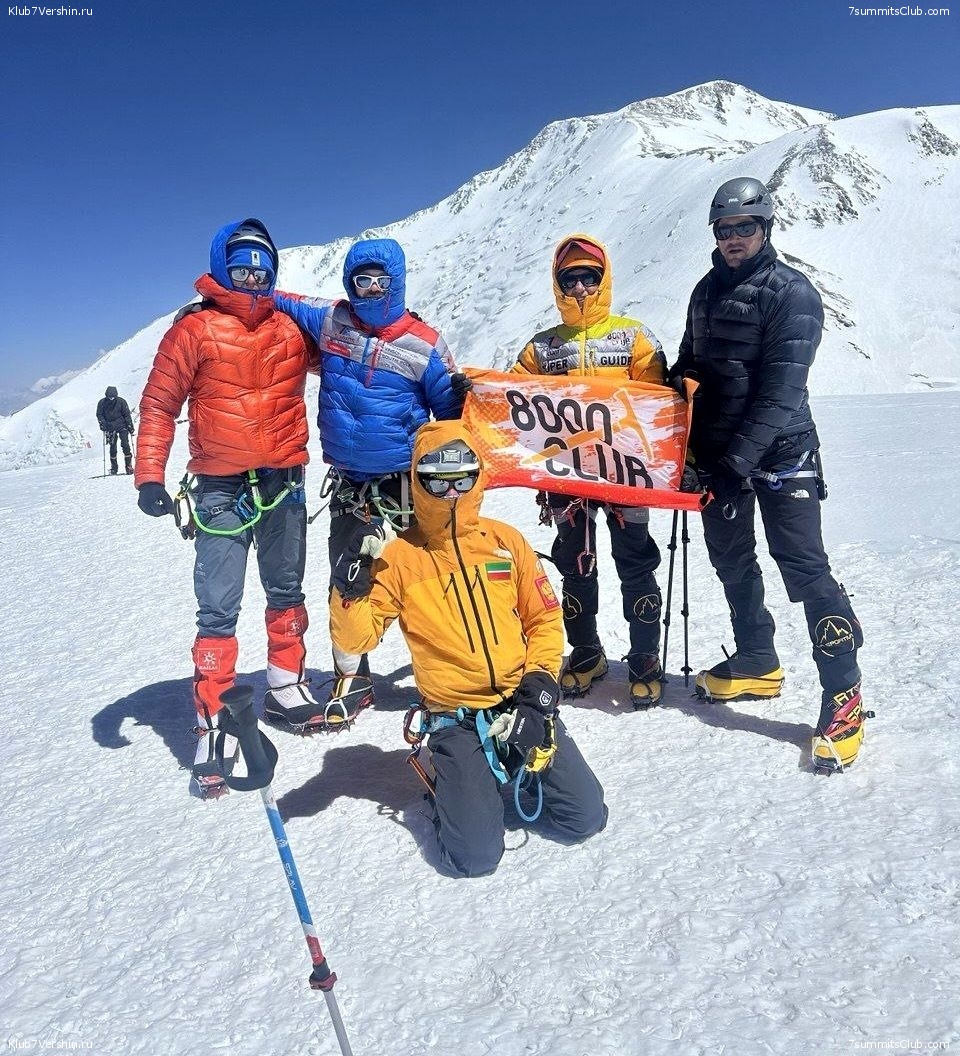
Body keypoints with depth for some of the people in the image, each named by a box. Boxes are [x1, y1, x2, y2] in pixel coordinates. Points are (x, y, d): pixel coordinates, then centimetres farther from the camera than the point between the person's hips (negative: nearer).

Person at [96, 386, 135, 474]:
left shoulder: (121, 401, -5)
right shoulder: (102, 403, -1)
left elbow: (127, 414, 0)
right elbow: (99, 415, 6)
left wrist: (130, 426, -4)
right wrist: (103, 424, -11)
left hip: (122, 426, -1)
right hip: (110, 428, 1)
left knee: (125, 445, -11)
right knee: (112, 448, -1)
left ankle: (128, 466, -4)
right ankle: (114, 468, 9)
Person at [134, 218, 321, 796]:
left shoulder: (293, 327, 6)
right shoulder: (195, 329, -2)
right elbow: (160, 403, -1)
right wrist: (150, 476, -9)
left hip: (284, 479, 4)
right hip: (221, 486, -3)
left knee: (287, 590, 16)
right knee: (219, 607, -6)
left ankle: (287, 679, 32)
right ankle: (214, 718, 2)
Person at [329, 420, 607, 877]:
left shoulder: (505, 540, 3)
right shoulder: (399, 556, -4)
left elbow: (545, 620, 7)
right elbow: (355, 639, -6)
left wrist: (538, 690, -5)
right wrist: (352, 585, -24)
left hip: (521, 705, 3)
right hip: (456, 719, -2)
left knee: (585, 819, -1)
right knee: (475, 857, -12)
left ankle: (517, 768, 25)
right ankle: (454, 782, 19)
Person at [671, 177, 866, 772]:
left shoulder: (792, 293, -10)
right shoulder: (708, 291, 11)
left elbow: (781, 391, -19)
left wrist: (739, 459, -25)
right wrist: (685, 441, 11)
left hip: (778, 451, -7)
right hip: (718, 451, 7)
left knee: (803, 566, -10)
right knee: (731, 560, 14)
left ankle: (844, 695, 1)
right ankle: (758, 665, 31)